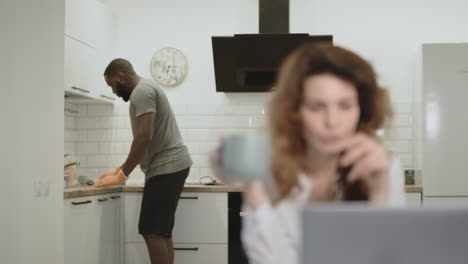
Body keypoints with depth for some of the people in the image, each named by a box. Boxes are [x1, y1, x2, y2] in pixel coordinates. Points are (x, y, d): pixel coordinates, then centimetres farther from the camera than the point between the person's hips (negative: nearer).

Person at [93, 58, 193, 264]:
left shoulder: (141, 92, -11)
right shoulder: (146, 90, 21)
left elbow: (144, 137, -22)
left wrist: (122, 174, -16)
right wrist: (123, 170, 20)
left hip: (166, 167, -11)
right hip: (170, 166, 11)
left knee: (152, 232, -11)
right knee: (161, 231, 10)